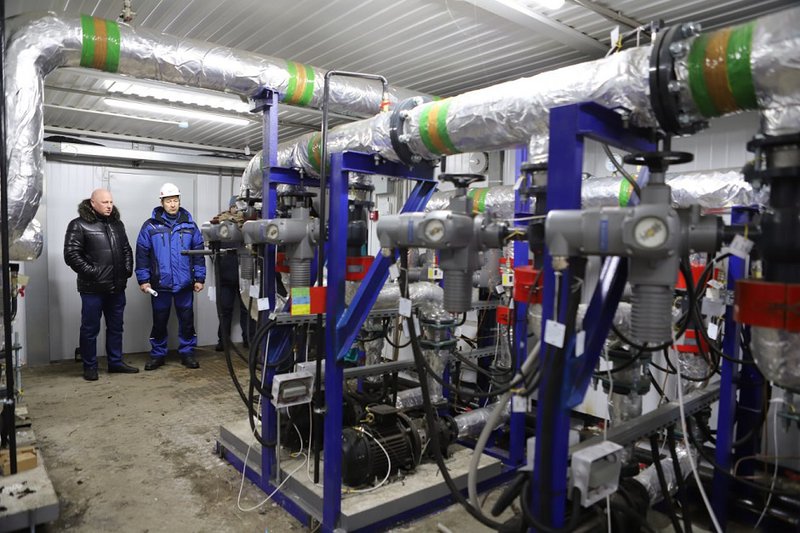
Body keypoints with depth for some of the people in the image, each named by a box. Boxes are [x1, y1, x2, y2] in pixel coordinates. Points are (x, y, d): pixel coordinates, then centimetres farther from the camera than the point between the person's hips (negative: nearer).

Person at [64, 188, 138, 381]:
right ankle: (90, 367, 16)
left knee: (116, 327, 14)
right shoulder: (79, 225, -6)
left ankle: (115, 362, 26)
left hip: (116, 287, 6)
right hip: (92, 288, -6)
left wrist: (128, 269, 6)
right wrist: (91, 272, -16)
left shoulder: (117, 224, 12)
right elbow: (71, 255, -12)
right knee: (90, 329, 4)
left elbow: (127, 249, 20)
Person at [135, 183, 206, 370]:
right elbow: (142, 254, 1)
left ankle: (187, 353, 19)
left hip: (184, 283, 1)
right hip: (160, 283, -1)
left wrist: (199, 278, 1)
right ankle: (158, 354, 22)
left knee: (187, 319, 7)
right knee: (159, 321, 9)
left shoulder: (190, 225, 4)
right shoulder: (150, 226, 0)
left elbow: (199, 253, 5)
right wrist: (143, 280, -4)